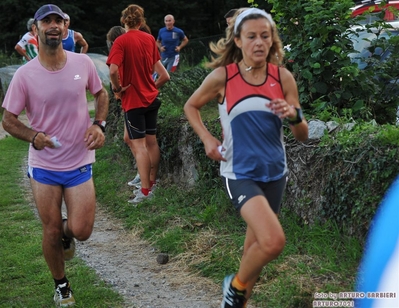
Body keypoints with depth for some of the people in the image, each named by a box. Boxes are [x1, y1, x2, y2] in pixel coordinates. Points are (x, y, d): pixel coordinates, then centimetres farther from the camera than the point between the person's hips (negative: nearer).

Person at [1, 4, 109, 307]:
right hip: (43, 165, -1)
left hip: (79, 162, 1)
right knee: (51, 232, 8)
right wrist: (34, 137, -23)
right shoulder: (25, 75, -12)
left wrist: (99, 125, -7)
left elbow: (101, 94, 11)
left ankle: (67, 231, 34)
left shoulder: (83, 63, -7)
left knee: (81, 231, -5)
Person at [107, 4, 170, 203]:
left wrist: (117, 88, -11)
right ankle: (151, 183, 22)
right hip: (151, 98, 6)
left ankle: (145, 191, -5)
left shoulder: (121, 41, -13)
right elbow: (164, 75, 8)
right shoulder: (150, 39, 4)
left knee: (139, 144, -5)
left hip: (133, 99, -6)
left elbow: (113, 70, -27)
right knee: (151, 141, 13)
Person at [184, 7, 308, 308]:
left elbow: (303, 136, 0)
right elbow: (191, 106, 8)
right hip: (239, 173, -4)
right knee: (274, 241, -22)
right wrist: (207, 139, -6)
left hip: (274, 171, 4)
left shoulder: (283, 77, -5)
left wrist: (294, 115, -21)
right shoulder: (222, 76, -11)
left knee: (257, 242, 15)